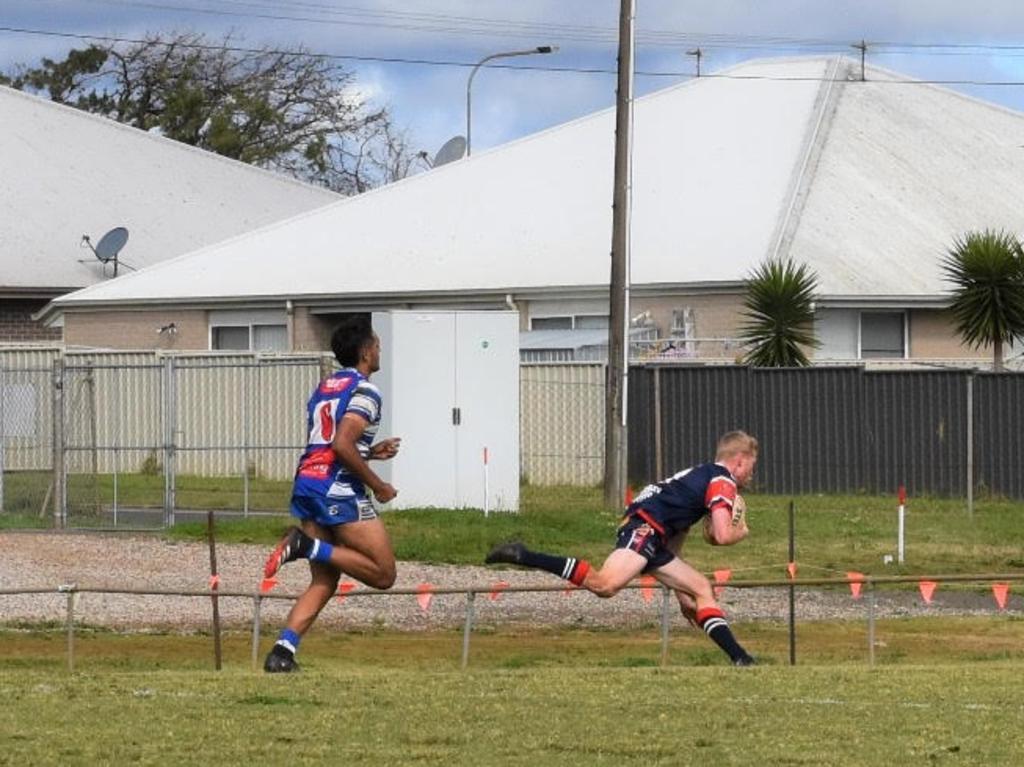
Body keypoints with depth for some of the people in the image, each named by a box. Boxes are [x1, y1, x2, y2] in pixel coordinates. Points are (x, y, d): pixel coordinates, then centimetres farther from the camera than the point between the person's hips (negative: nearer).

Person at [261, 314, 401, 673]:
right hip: (340, 491, -9)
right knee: (383, 573, -2)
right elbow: (342, 445, -19)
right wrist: (378, 486, -10)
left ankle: (283, 650, -6)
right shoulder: (364, 391, -7)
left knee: (323, 583, 10)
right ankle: (308, 546, -15)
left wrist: (371, 452, 26)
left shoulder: (324, 387, 19)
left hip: (306, 484, 9)